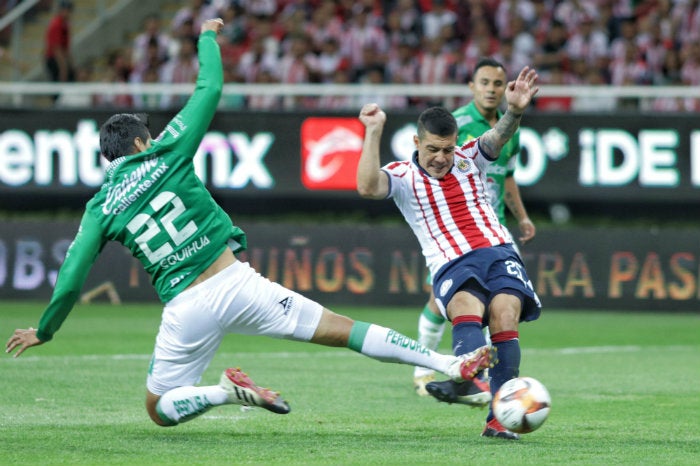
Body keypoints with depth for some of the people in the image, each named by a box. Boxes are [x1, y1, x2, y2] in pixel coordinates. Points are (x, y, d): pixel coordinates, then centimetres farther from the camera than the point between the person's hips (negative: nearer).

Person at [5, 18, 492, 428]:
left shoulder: (101, 208, 5)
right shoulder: (165, 156, 2)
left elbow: (71, 280, 3)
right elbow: (210, 89, 10)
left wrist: (44, 331, 18)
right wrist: (207, 36, 27)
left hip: (185, 309, 0)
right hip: (236, 281, 0)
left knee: (159, 409, 18)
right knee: (340, 330, 4)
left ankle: (224, 390, -12)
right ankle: (450, 363, -4)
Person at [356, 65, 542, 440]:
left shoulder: (468, 159, 14)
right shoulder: (403, 176, 6)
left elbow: (498, 137, -4)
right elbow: (367, 187, -14)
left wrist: (514, 111, -26)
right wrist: (374, 132, -17)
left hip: (497, 251, 2)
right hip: (451, 266, -2)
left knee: (505, 315, -23)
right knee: (468, 307, -33)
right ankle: (472, 381, -60)